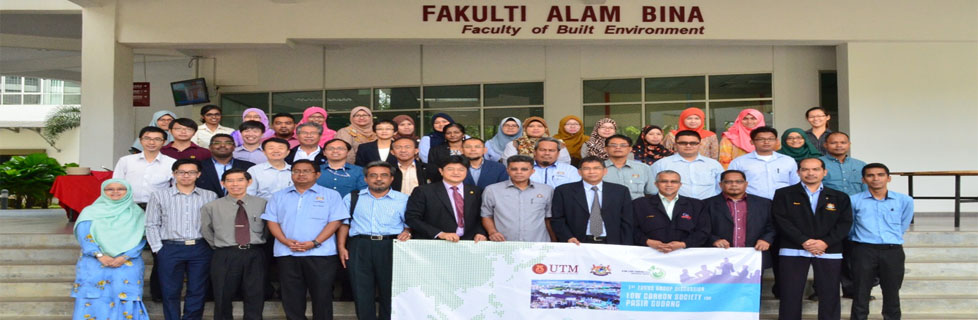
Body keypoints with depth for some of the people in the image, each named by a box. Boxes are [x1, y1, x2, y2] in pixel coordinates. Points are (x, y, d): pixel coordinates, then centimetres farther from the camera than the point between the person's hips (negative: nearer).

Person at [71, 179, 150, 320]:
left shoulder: (136, 213, 12)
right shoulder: (90, 212, 12)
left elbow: (140, 239, 3)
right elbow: (84, 236, 0)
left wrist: (124, 257, -12)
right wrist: (100, 255, -14)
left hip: (127, 265, 0)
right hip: (94, 264, 0)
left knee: (125, 304, -8)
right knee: (91, 303, -9)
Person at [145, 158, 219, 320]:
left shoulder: (210, 196, 7)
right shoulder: (159, 196, 5)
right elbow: (152, 225, 4)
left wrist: (213, 246, -3)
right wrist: (158, 249, -3)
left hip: (201, 249, 1)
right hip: (170, 249, -1)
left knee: (197, 291, 5)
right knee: (171, 292, 4)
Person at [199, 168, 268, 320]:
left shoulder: (263, 204, 1)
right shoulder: (211, 207, 1)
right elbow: (205, 230, 14)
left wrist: (258, 244, 9)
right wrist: (219, 247, 11)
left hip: (255, 255, 0)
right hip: (225, 256, 0)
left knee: (255, 299, 6)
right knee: (223, 298, 7)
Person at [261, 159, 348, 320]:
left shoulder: (330, 195, 5)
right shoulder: (279, 196, 15)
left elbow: (335, 221, -4)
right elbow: (271, 221, 8)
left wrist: (315, 243, -16)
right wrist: (286, 241, -10)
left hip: (320, 254, -3)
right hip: (287, 253, 3)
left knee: (322, 295, -2)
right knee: (291, 297, 6)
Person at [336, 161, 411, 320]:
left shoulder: (403, 200, 9)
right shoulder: (352, 198, 13)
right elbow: (344, 223, 12)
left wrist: (407, 232, -14)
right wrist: (341, 247, 2)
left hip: (391, 248, -1)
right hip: (359, 247, 1)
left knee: (390, 291, 2)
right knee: (361, 291, 3)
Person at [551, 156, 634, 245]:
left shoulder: (621, 191, 11)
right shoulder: (563, 191, 7)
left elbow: (627, 223, 11)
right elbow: (557, 220, 7)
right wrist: (568, 238, -8)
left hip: (611, 245, 2)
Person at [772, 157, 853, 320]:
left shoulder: (840, 197, 14)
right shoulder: (784, 194, 8)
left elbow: (845, 223, 4)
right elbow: (781, 220, -3)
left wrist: (825, 242, -11)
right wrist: (803, 241, -14)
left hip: (829, 251, 2)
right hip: (793, 250, -1)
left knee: (830, 294, 1)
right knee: (790, 295, -2)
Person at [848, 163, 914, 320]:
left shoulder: (904, 200, 4)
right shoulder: (853, 200, 1)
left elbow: (903, 226, 15)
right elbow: (849, 227, 12)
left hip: (893, 252, 1)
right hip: (863, 251, -1)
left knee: (892, 292, 8)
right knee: (861, 293, 2)